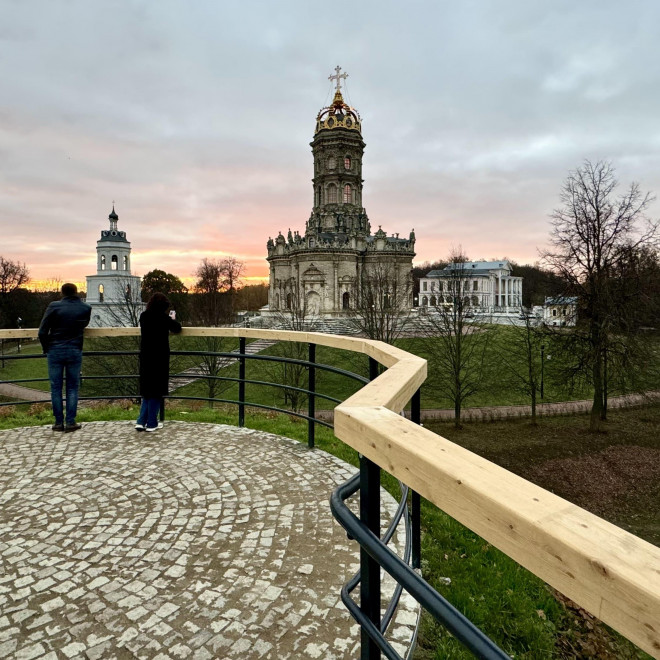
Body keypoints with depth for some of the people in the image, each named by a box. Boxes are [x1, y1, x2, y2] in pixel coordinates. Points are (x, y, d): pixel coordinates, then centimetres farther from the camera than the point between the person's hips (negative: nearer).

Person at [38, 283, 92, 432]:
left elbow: (42, 332, -5)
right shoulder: (86, 308, 0)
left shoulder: (54, 306, -5)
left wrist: (46, 348, 8)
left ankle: (59, 422, 12)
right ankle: (70, 422, 7)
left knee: (56, 387, 8)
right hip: (75, 351, 1)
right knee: (72, 387, 8)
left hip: (55, 351, -1)